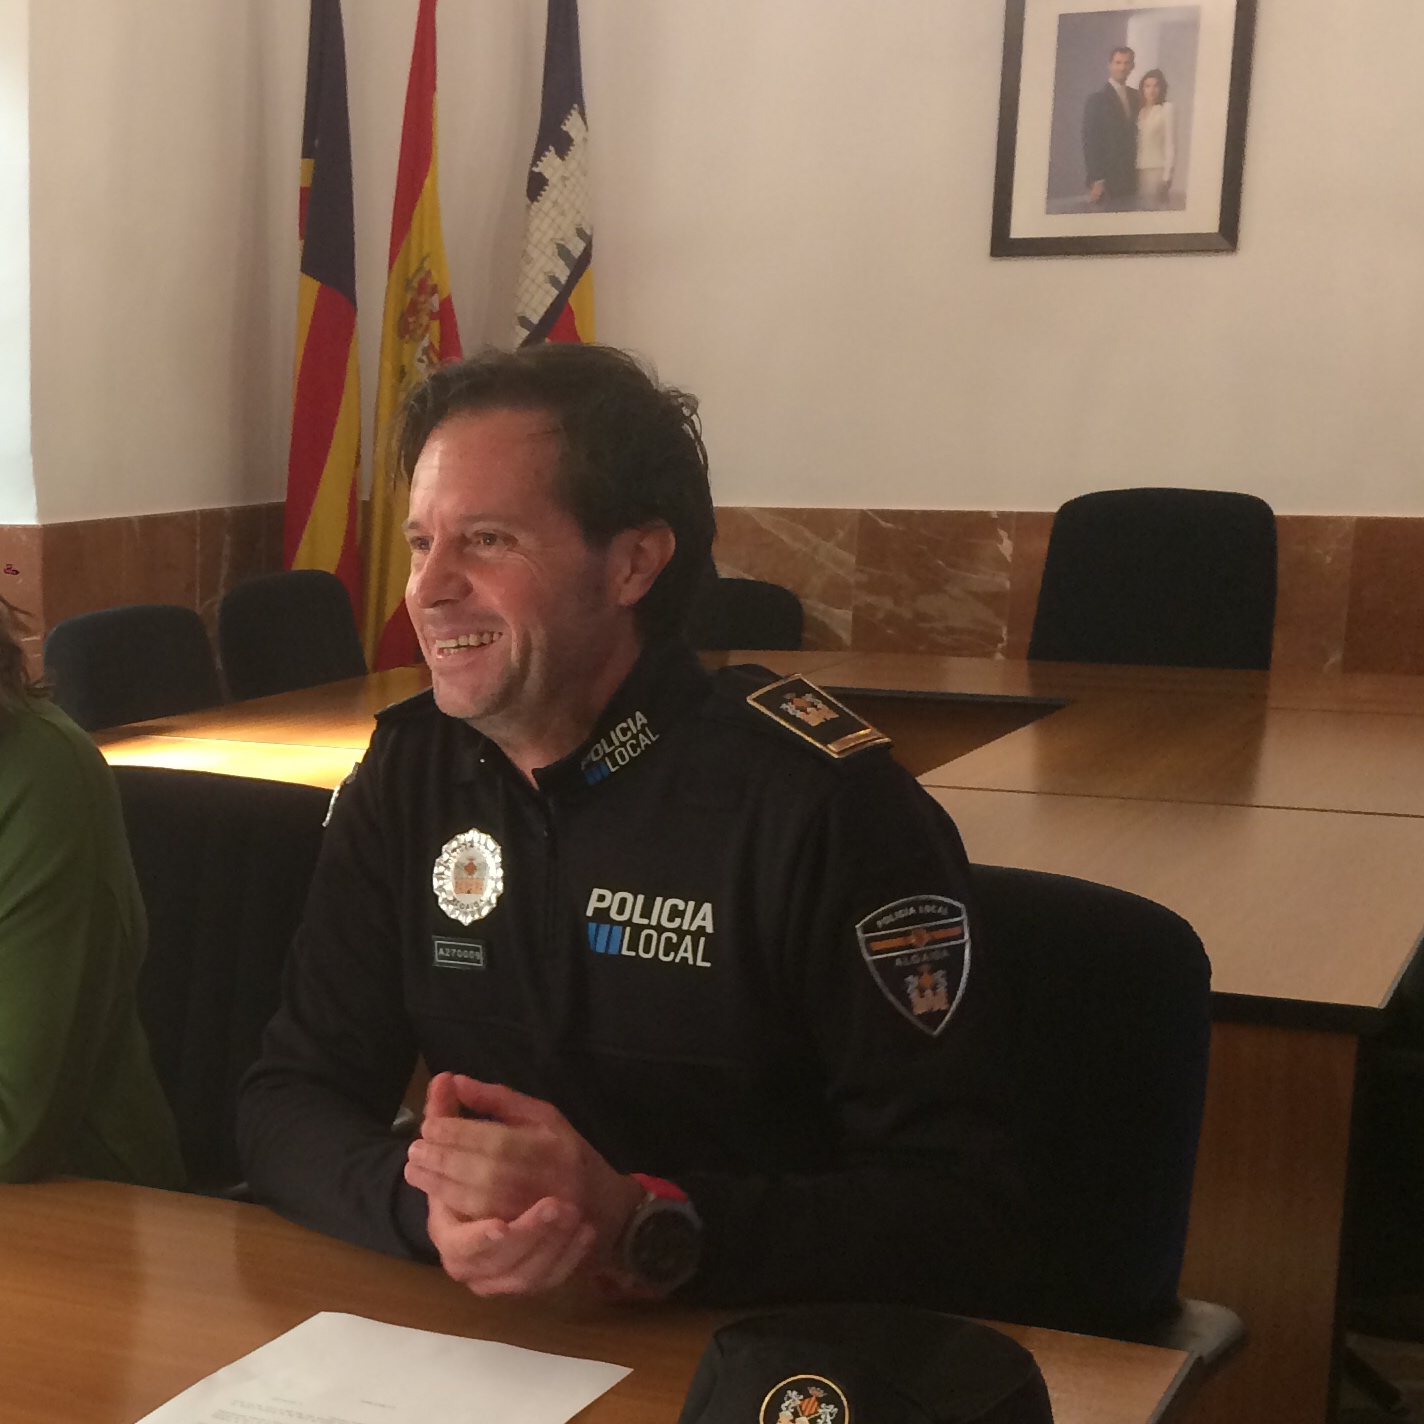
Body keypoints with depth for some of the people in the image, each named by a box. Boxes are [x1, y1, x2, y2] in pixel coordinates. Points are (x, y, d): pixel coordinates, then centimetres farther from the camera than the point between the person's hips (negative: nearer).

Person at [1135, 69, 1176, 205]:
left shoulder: (1167, 109, -5)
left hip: (1157, 170, -5)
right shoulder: (1140, 110, 10)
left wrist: (1167, 175, -12)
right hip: (1138, 169, 5)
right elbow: (1135, 142, 7)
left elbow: (1170, 143, -8)